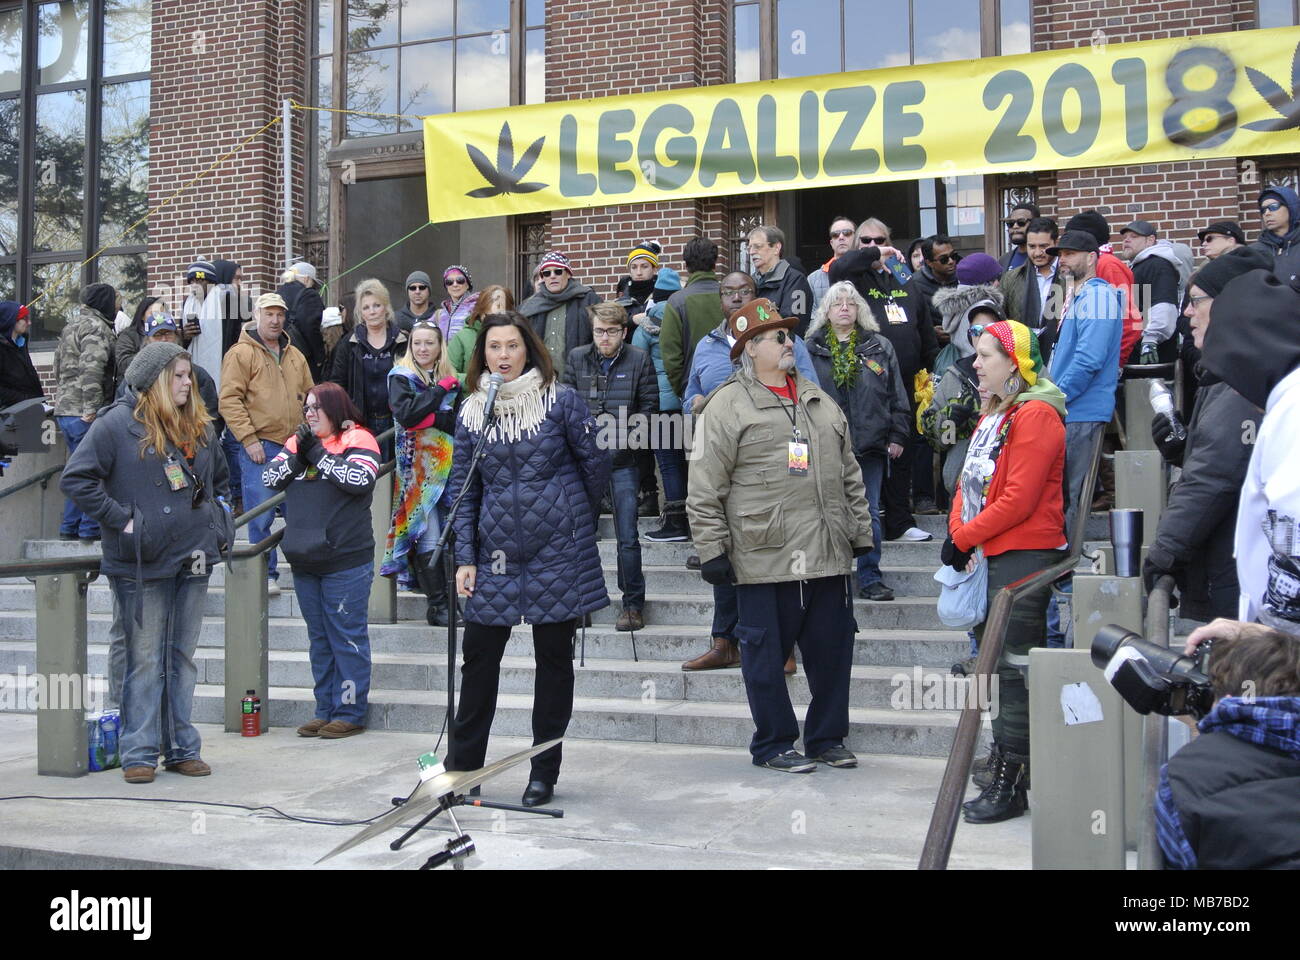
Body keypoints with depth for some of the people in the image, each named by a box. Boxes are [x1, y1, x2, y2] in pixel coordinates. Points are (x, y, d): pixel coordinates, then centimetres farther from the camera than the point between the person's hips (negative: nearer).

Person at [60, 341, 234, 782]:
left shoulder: (199, 427, 12)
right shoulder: (118, 424, -7)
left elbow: (220, 480, 26)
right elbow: (75, 478, -11)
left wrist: (221, 526, 13)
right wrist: (120, 519, -14)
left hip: (194, 561, 5)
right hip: (143, 564, -5)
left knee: (183, 658, 11)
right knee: (145, 660, 0)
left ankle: (182, 748, 18)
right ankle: (139, 752, 8)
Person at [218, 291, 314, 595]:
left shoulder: (295, 356, 16)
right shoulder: (241, 354, -3)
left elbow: (308, 397, 22)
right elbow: (229, 399, -10)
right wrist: (249, 439, -14)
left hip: (294, 446, 5)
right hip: (260, 447, -5)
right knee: (260, 516, -5)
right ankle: (266, 573, 5)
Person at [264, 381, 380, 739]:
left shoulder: (357, 439, -3)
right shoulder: (298, 441, 16)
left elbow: (360, 479, -19)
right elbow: (270, 478, 8)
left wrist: (317, 453, -11)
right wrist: (297, 454, -7)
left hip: (346, 561, -7)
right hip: (304, 561, 7)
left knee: (348, 638, -1)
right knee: (319, 639, 13)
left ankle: (350, 713, 5)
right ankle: (325, 710, 21)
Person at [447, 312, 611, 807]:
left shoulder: (561, 401, -5)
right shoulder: (471, 412, 6)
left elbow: (596, 462, 4)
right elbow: (464, 489, 6)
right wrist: (465, 557, -1)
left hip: (557, 552, -3)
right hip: (496, 553, 3)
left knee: (554, 659, 5)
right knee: (478, 656, 4)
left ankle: (544, 773, 16)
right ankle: (462, 766, 16)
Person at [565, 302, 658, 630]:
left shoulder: (639, 360, 0)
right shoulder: (576, 358, 6)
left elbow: (650, 405, 2)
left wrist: (626, 428, -12)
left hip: (623, 460, -2)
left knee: (628, 536, -2)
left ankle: (633, 604, 10)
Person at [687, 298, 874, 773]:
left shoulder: (819, 400, 17)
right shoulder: (728, 405, -4)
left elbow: (849, 473, 21)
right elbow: (706, 488, -6)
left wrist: (861, 532, 18)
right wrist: (712, 549, -10)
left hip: (828, 555, 6)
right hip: (765, 557, -6)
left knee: (832, 648, 11)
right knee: (767, 652, 3)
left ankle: (828, 737, 27)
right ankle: (773, 744, 18)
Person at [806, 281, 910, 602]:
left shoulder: (880, 348, 9)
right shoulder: (810, 350, 5)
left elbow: (896, 397, 10)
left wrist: (897, 435, 5)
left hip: (870, 445, 1)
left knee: (869, 515, 4)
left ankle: (870, 578, 12)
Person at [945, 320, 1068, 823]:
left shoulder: (1036, 414, -13)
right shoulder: (993, 412, 18)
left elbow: (1018, 499, -19)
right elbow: (969, 481, 18)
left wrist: (965, 538, -14)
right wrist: (957, 531, 1)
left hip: (1024, 555, -10)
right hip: (989, 554, 10)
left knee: (1014, 667, -6)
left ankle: (1009, 785, 0)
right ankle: (1004, 759, 24)